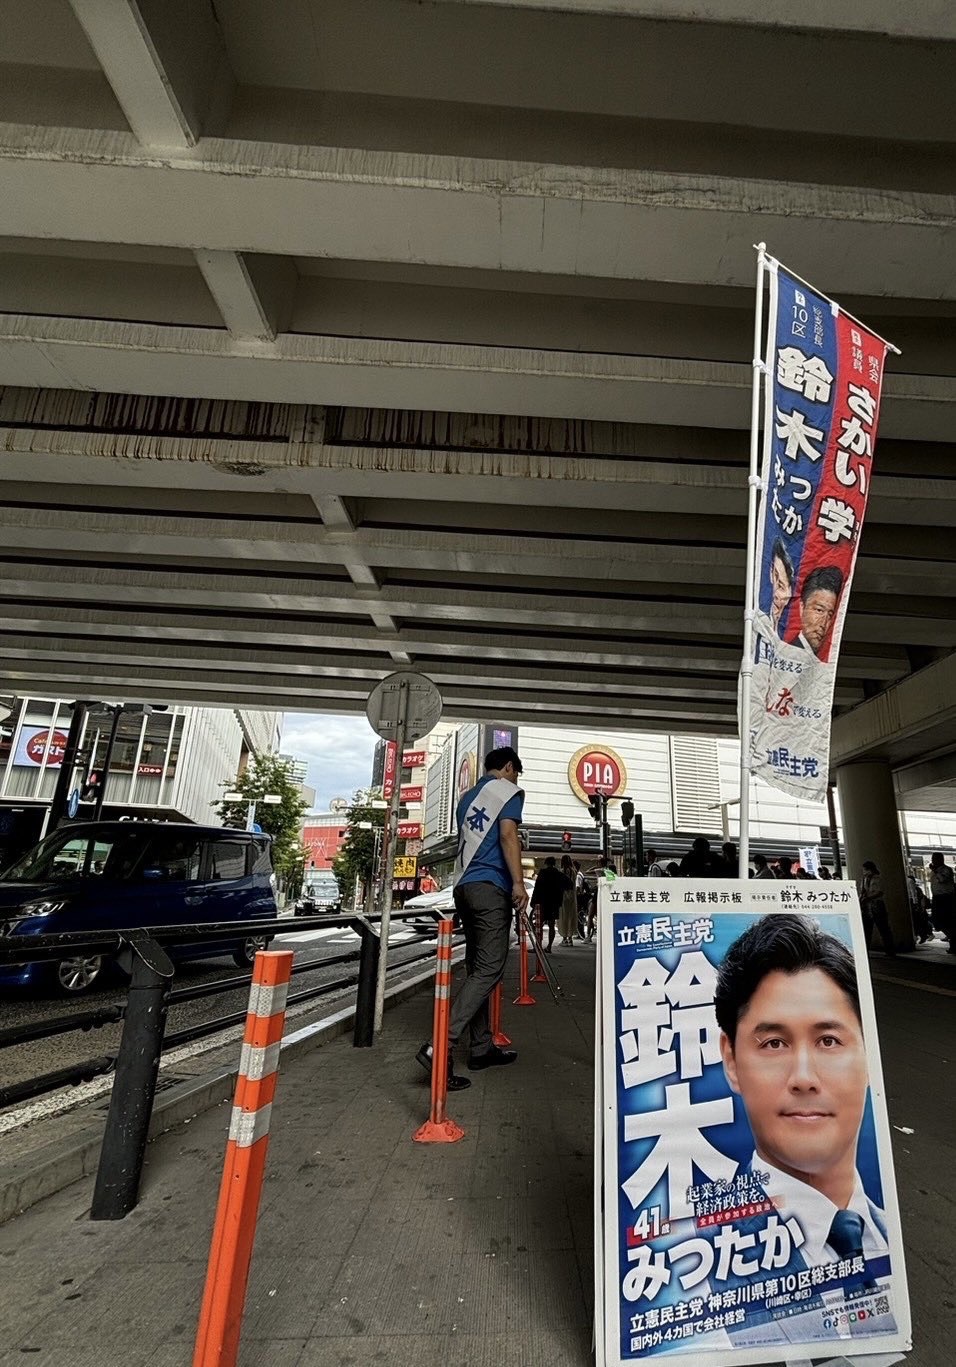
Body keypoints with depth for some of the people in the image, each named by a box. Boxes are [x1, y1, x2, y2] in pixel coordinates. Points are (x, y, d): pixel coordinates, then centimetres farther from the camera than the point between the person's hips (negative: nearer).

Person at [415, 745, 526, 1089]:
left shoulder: (468, 797, 23)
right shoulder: (508, 790, 1)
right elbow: (507, 835, -13)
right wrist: (518, 882, -17)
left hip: (464, 884, 8)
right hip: (491, 885, -8)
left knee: (477, 969, 12)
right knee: (489, 970, -9)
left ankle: (482, 1048, 17)